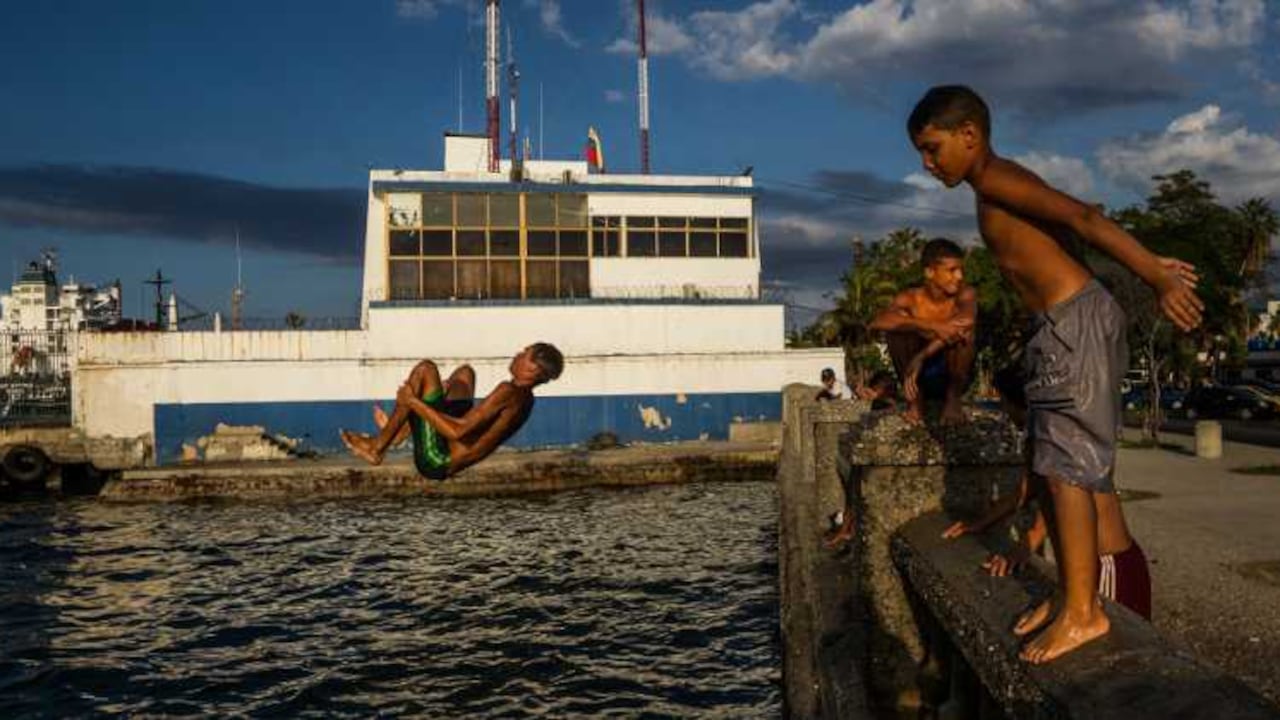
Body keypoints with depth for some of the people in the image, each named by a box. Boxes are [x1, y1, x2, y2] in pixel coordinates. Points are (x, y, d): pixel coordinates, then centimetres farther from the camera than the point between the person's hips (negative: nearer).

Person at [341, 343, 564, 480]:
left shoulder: (509, 391, -22)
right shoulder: (525, 399, 7)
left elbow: (458, 432, -28)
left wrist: (414, 401, -20)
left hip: (436, 462, -9)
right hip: (445, 464, 9)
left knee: (425, 369, -11)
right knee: (465, 372, 19)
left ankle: (378, 447, 0)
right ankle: (397, 434, 18)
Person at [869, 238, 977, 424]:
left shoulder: (965, 294, -13)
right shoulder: (910, 298, -12)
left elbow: (967, 319, -38)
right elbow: (878, 322, -34)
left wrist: (921, 356, -44)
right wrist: (933, 327, -44)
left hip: (953, 374, -1)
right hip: (919, 375, 1)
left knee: (961, 330, -28)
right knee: (897, 326, -22)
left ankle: (953, 397, -10)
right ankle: (915, 398, -10)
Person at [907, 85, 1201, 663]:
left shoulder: (996, 181, -12)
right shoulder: (1002, 188, 20)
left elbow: (1084, 220, -21)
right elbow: (1067, 229, 23)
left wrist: (1158, 279, -25)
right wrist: (1151, 264, 23)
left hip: (1075, 321, -10)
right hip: (1061, 325, 10)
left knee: (1065, 465, -9)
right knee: (1050, 464, 12)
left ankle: (1084, 611, -3)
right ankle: (1069, 593, 20)